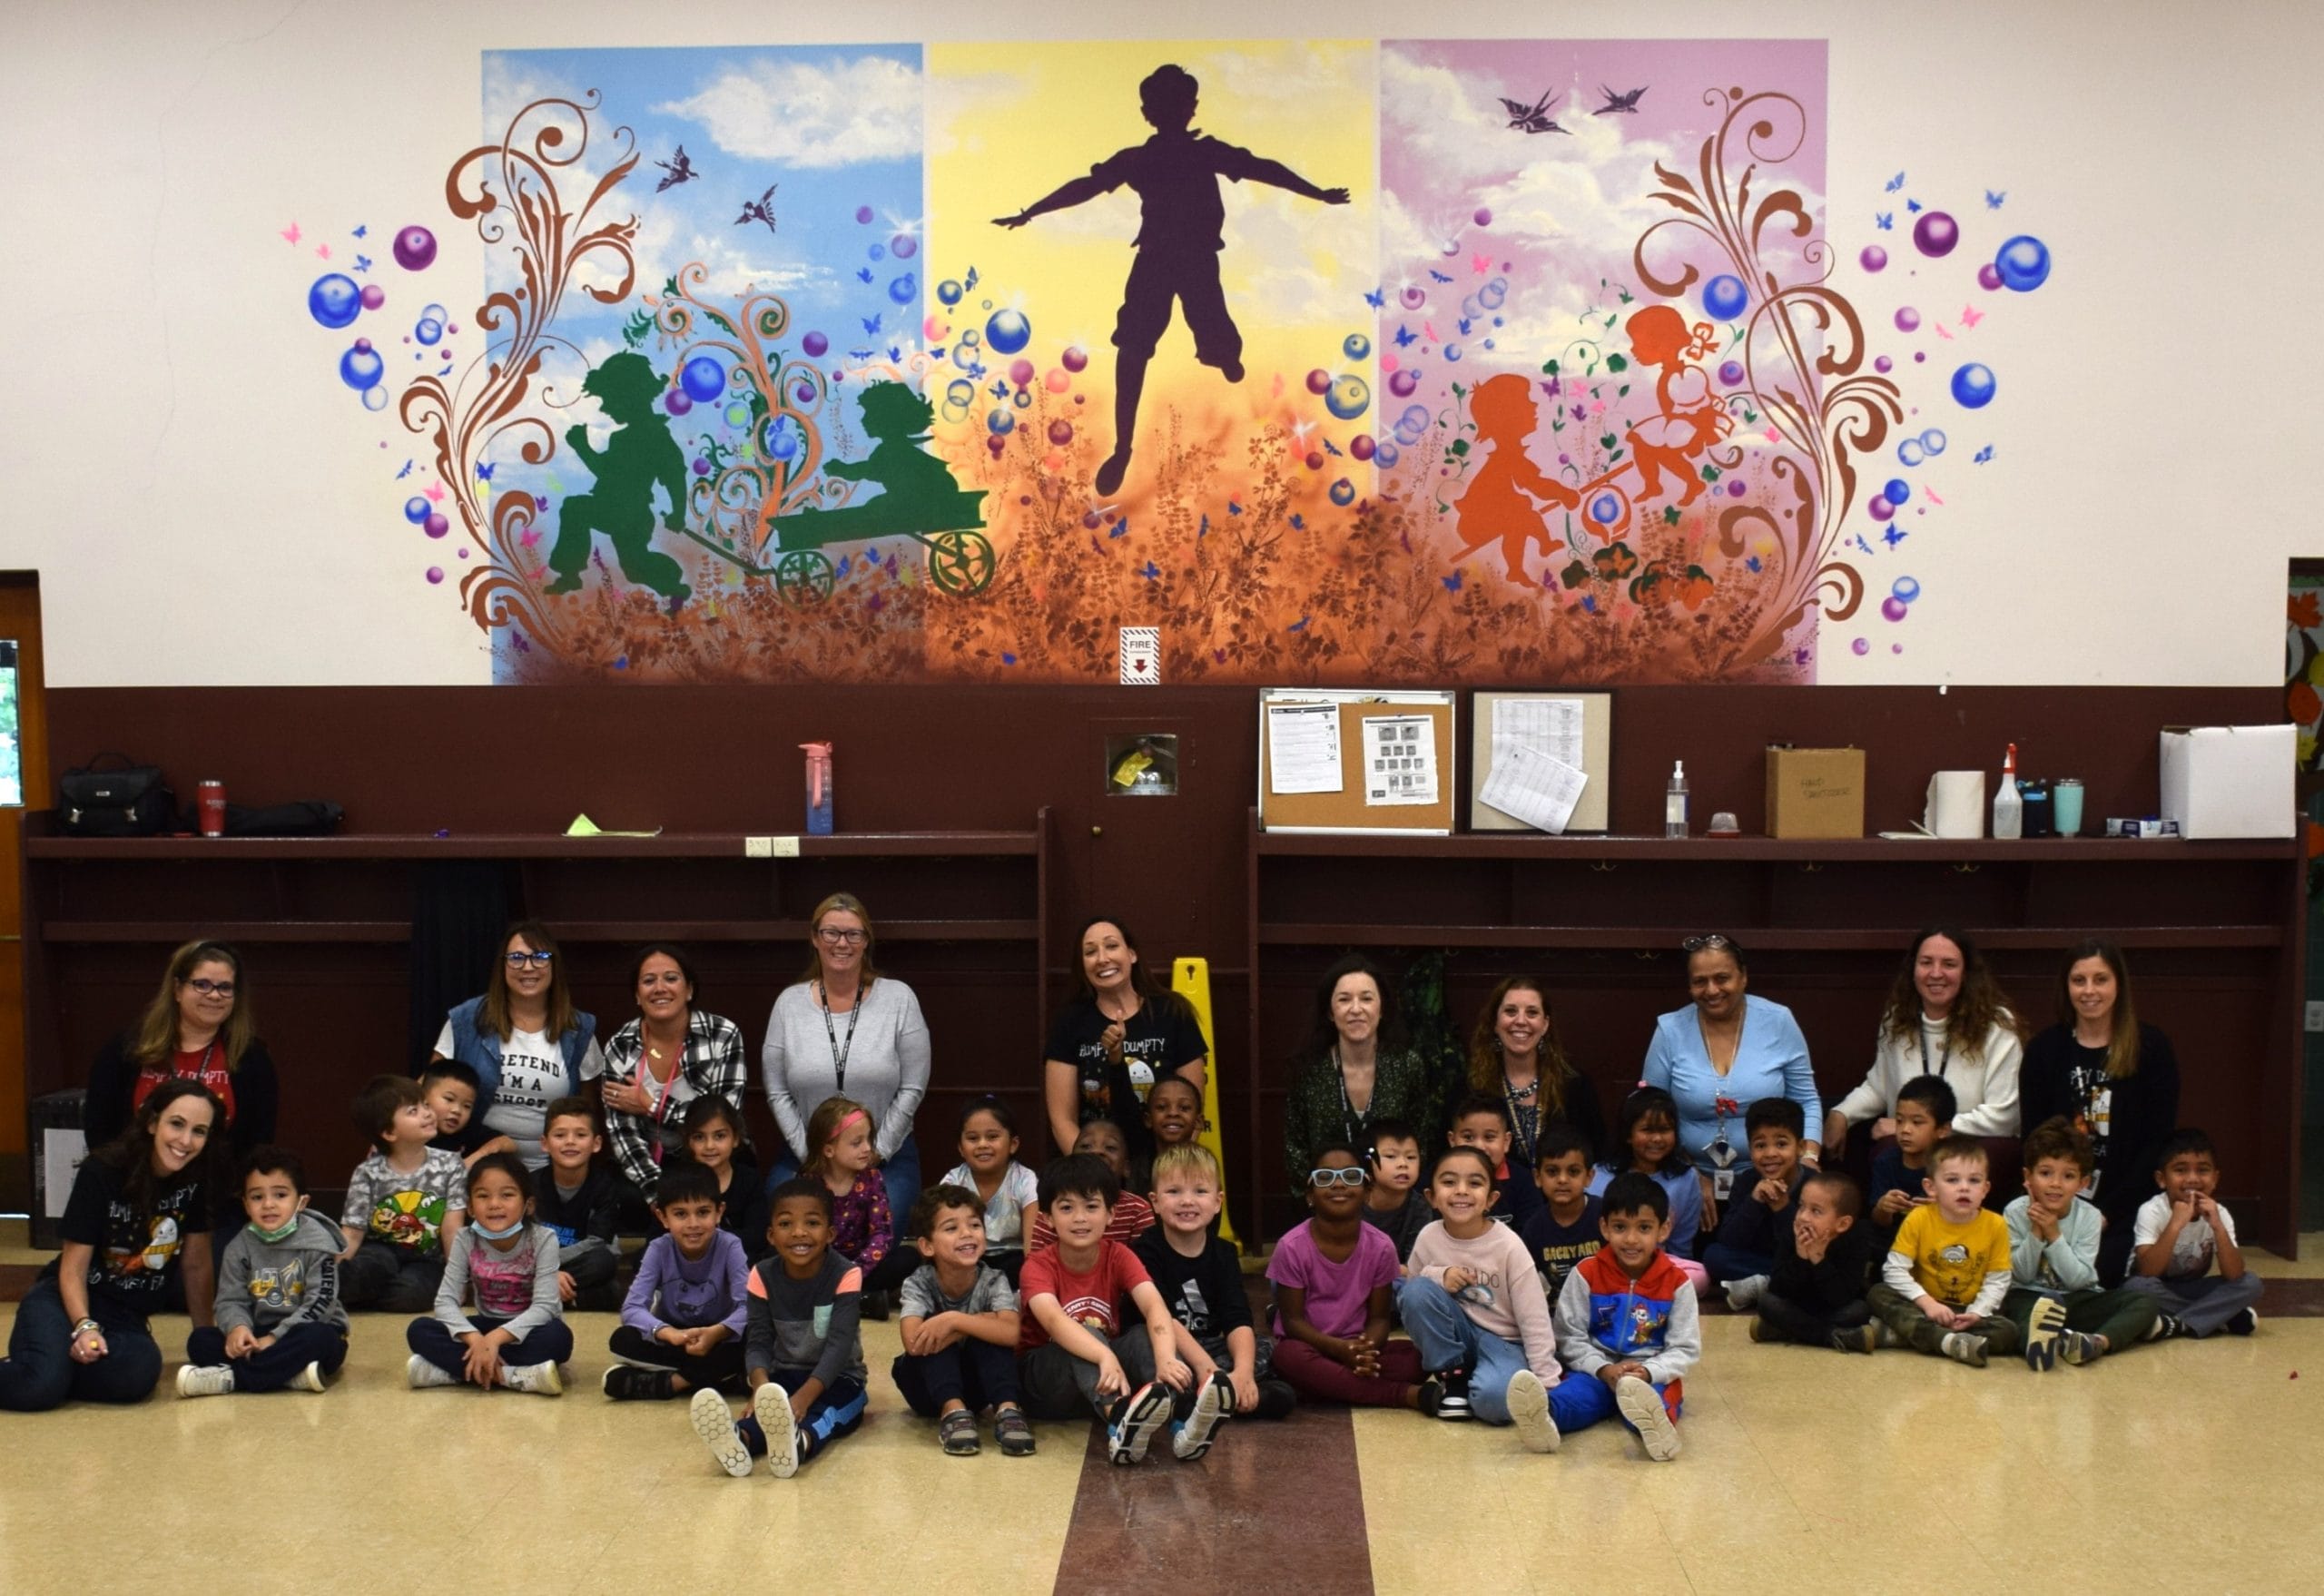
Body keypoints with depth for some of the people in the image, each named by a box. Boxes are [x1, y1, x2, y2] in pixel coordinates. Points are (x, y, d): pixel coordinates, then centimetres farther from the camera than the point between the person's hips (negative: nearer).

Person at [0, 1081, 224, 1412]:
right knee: (39, 1386, -36)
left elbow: (196, 1266, 6)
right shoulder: (102, 1172, -13)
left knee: (138, 1376, -34)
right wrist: (84, 1326, -28)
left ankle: (58, 1368, -8)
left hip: (126, 1316, 4)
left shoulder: (197, 1179, -4)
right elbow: (73, 1267, -11)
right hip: (69, 1300, -4)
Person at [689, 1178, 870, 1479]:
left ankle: (797, 1442, -71)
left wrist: (805, 1396, -41)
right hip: (784, 1376, 2)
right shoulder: (763, 1276, -3)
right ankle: (740, 1440, -67)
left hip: (837, 1379, -2)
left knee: (822, 1412, -36)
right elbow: (759, 1341, -10)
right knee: (769, 1408, -33)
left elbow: (839, 1344, -24)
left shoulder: (845, 1275, -14)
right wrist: (761, 1386, -34)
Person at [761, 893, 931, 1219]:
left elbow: (912, 1089, -2)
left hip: (887, 1158, -1)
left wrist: (876, 1153, -6)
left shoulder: (899, 999, -1)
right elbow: (777, 1092, 4)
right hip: (804, 1156, 2)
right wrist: (810, 1155, -5)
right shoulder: (789, 1003, 4)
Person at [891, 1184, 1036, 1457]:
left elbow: (1011, 1333, -36)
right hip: (929, 1387, 0)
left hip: (977, 1383, 0)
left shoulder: (993, 1281, -17)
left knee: (992, 1331, -29)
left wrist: (954, 1321, -42)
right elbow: (913, 1343, -37)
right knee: (933, 1326, -29)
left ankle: (1006, 1409, -35)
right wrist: (976, 1322, -31)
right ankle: (953, 1411, -38)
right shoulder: (919, 1284, -19)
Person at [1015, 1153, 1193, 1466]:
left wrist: (1166, 1359, -47)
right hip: (1045, 1379, -3)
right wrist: (1105, 1357, -56)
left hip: (1106, 1378, 3)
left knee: (1143, 1335, -26)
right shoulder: (1039, 1266, -14)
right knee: (1083, 1333, -32)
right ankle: (1119, 1418, -60)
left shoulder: (1118, 1256, -6)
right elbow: (1054, 1320, -36)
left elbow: (1154, 1307, -25)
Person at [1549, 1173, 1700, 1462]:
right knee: (1577, 1391, -35)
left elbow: (1686, 1349, 2)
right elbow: (1569, 1337, 2)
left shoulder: (1677, 1282, 1)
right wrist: (1603, 1369, -16)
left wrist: (1648, 1372, -18)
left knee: (1656, 1398, -37)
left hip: (1654, 1376, 0)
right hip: (1597, 1371, 0)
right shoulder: (1586, 1274, 1)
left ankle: (1654, 1424, -72)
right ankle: (1543, 1417, -68)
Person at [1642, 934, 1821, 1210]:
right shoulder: (1670, 1030, 0)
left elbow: (1806, 1102, 7)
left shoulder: (1778, 1022, 1)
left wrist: (1809, 1160, -8)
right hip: (1696, 1178, 0)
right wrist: (1691, 1177, -4)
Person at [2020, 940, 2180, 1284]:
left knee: (2107, 1278, -22)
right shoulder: (2043, 1050, 7)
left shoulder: (2152, 1048, 1)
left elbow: (2157, 1142, -3)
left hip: (2126, 1209, -1)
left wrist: (2108, 1211, -11)